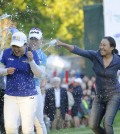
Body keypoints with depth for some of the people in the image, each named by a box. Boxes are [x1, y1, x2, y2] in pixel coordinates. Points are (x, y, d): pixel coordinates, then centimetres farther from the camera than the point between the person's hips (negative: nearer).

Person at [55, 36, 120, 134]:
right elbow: (79, 51, -23)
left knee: (107, 123, -20)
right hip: (100, 96, 4)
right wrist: (63, 44, -36)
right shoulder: (95, 55, -10)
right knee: (93, 125, 0)